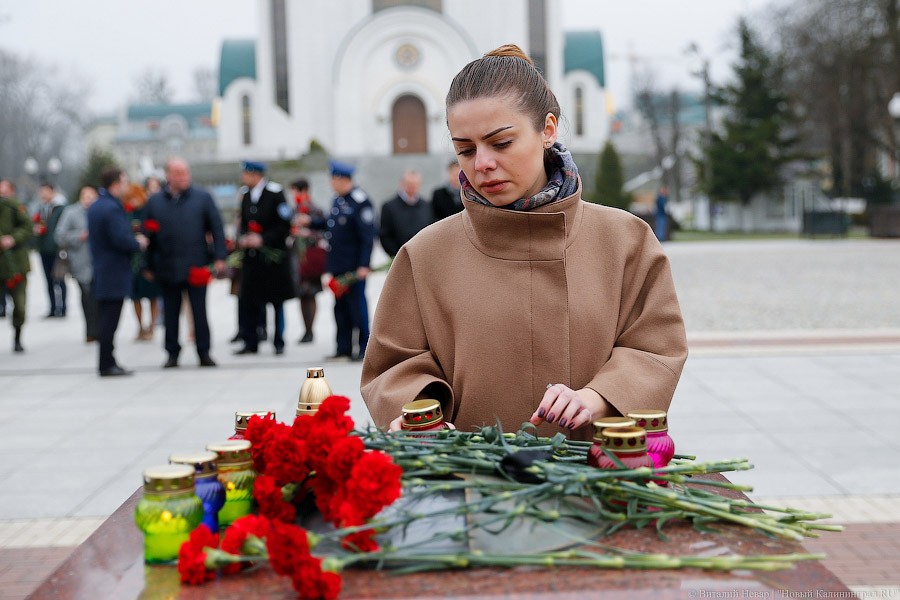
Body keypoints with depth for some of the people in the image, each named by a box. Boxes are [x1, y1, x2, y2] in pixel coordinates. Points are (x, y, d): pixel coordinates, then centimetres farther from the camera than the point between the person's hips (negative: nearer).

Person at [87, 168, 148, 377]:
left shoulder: (94, 207, 13)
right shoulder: (113, 208, -18)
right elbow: (121, 239, -24)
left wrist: (133, 239, 14)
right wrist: (138, 243, -5)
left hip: (101, 271, 10)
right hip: (115, 272, -10)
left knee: (105, 318, 14)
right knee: (110, 319, -5)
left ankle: (106, 362, 20)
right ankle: (107, 365, -2)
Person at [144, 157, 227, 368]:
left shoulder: (202, 197, 2)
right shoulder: (155, 201, 5)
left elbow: (217, 228, 1)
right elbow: (149, 234, 7)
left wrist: (219, 257, -7)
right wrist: (149, 266, 5)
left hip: (196, 266, -1)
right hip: (167, 269, 1)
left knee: (199, 311, 2)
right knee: (170, 313, 8)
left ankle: (204, 353, 11)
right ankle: (172, 353, 17)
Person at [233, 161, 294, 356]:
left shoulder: (275, 193, -9)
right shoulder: (246, 195, 9)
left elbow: (285, 225, -10)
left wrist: (263, 239, -17)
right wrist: (242, 238, -3)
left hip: (273, 256, -5)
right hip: (251, 257, 5)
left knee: (277, 301, 4)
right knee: (249, 300, 3)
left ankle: (279, 343, 13)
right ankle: (251, 343, 11)